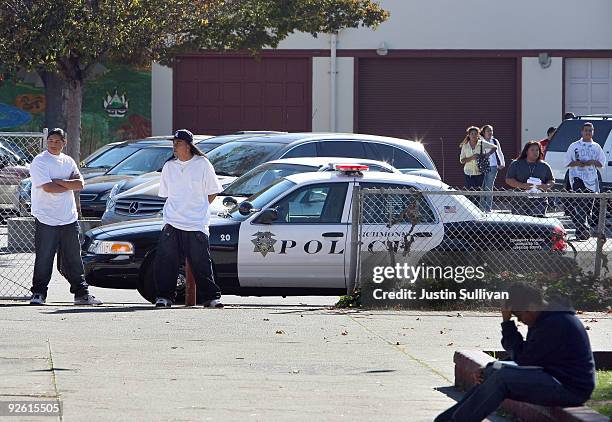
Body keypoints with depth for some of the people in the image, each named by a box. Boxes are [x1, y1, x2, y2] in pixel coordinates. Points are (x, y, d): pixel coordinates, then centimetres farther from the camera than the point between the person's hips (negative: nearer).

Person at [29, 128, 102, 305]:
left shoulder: (68, 161, 13)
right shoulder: (40, 161, -5)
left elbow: (80, 183, 0)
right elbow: (48, 188, -17)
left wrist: (59, 182, -13)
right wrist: (70, 185, -5)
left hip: (69, 218, 5)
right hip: (46, 219, -5)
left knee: (74, 259, 10)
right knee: (44, 259, -3)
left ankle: (81, 293, 15)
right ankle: (38, 293, 4)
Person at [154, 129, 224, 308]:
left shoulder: (202, 164, 1)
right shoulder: (169, 167, 11)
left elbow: (212, 192, 7)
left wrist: (198, 209, 5)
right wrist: (177, 210, 12)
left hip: (197, 225, -3)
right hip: (172, 225, 3)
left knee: (201, 263, -3)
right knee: (166, 261, -5)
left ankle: (211, 296, 6)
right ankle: (164, 296, 3)